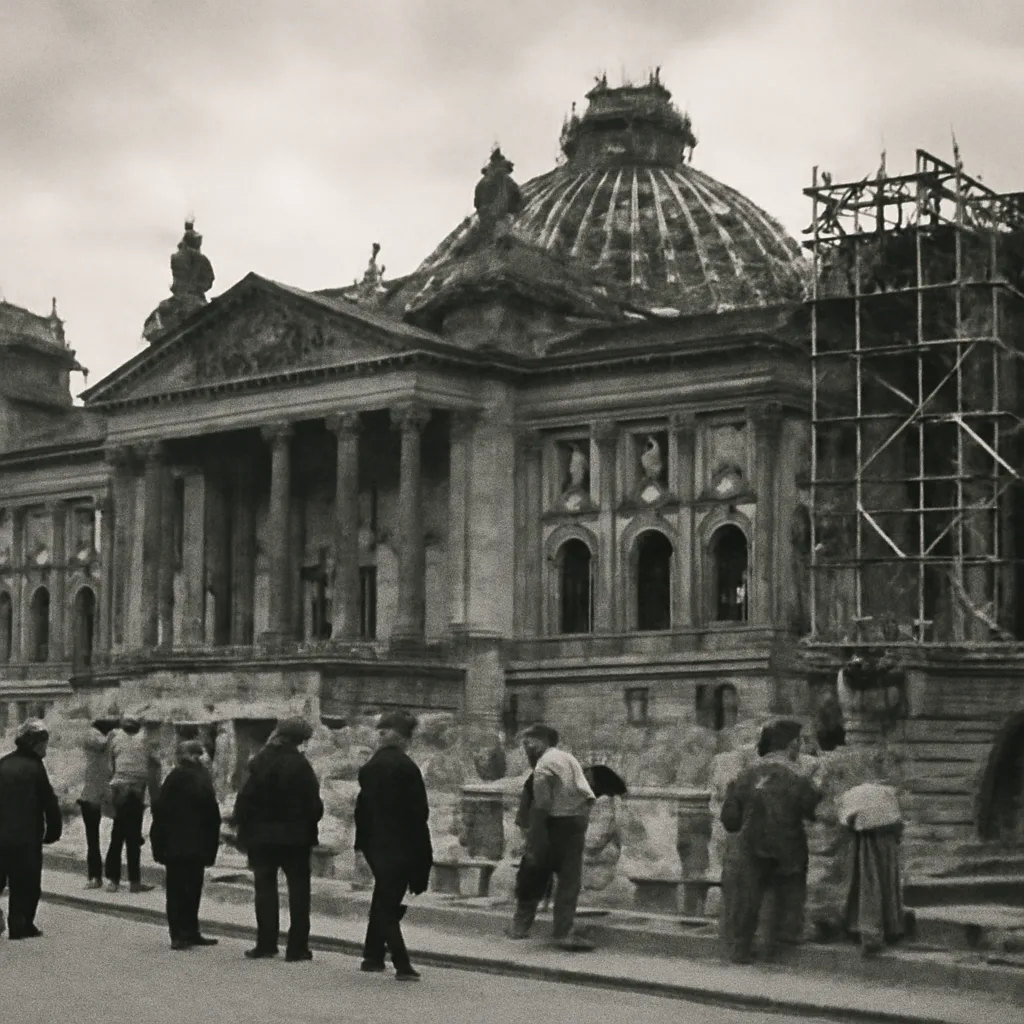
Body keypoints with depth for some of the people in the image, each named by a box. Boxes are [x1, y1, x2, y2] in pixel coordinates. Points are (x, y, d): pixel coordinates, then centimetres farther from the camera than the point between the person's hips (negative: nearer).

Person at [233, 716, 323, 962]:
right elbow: (314, 804, -7)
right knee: (298, 890, 5)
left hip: (262, 837, 1)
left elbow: (244, 802, -5)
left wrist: (244, 834, 4)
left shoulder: (260, 764, -6)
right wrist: (311, 831, 7)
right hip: (295, 837, -1)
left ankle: (266, 944, 8)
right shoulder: (301, 766, -9)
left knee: (265, 888, 9)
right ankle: (297, 946, 2)